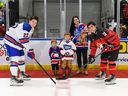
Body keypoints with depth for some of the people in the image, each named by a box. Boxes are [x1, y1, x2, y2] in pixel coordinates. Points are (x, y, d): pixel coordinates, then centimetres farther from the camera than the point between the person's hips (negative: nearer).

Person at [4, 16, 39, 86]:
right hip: (10, 41, -11)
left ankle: (22, 74, 38)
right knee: (15, 58, -18)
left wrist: (30, 50, 11)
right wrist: (29, 51, -26)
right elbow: (24, 40, -29)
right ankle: (13, 79, -20)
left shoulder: (31, 29, 11)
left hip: (17, 43, 11)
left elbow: (26, 39, 19)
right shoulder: (26, 26, -23)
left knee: (22, 57, 19)